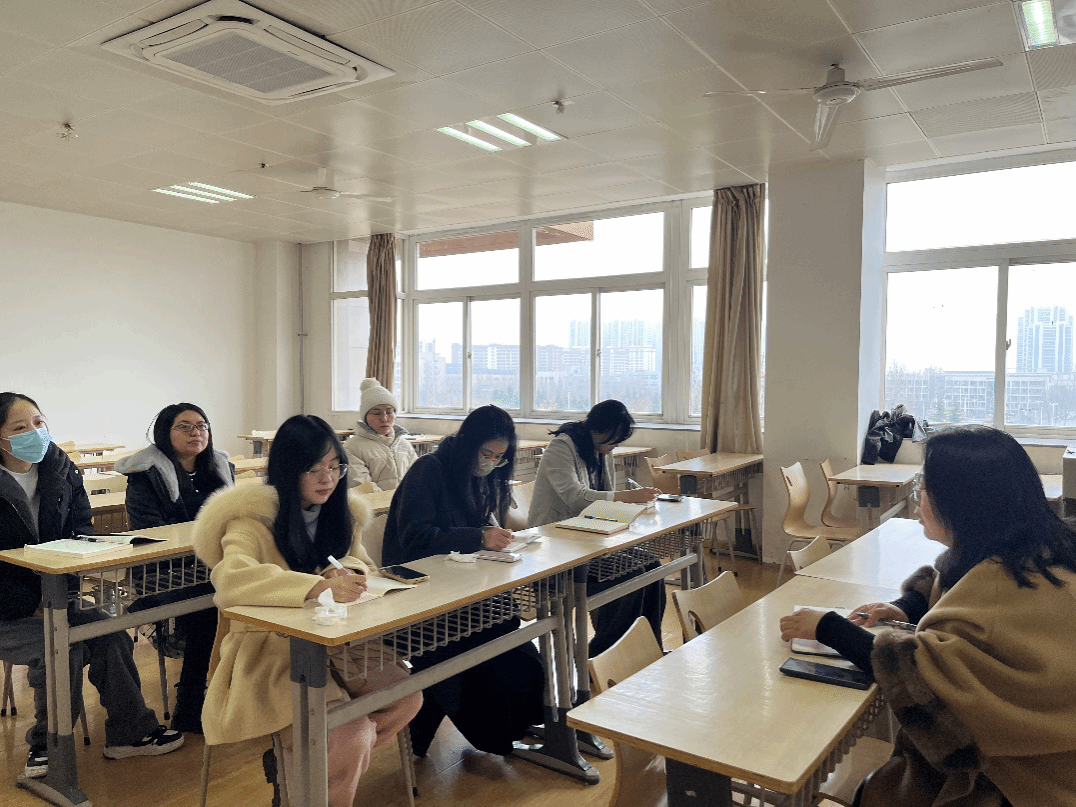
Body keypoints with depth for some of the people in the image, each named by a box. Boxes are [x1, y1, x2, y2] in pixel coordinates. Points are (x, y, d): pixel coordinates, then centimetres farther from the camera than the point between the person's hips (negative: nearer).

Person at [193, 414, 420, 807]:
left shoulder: (343, 512, 7)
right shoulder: (254, 518, -13)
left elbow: (361, 565, 15)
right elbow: (231, 578, -30)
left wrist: (346, 572, -11)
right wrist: (318, 586, -42)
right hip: (271, 650, -7)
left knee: (405, 696, -14)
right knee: (348, 736, -25)